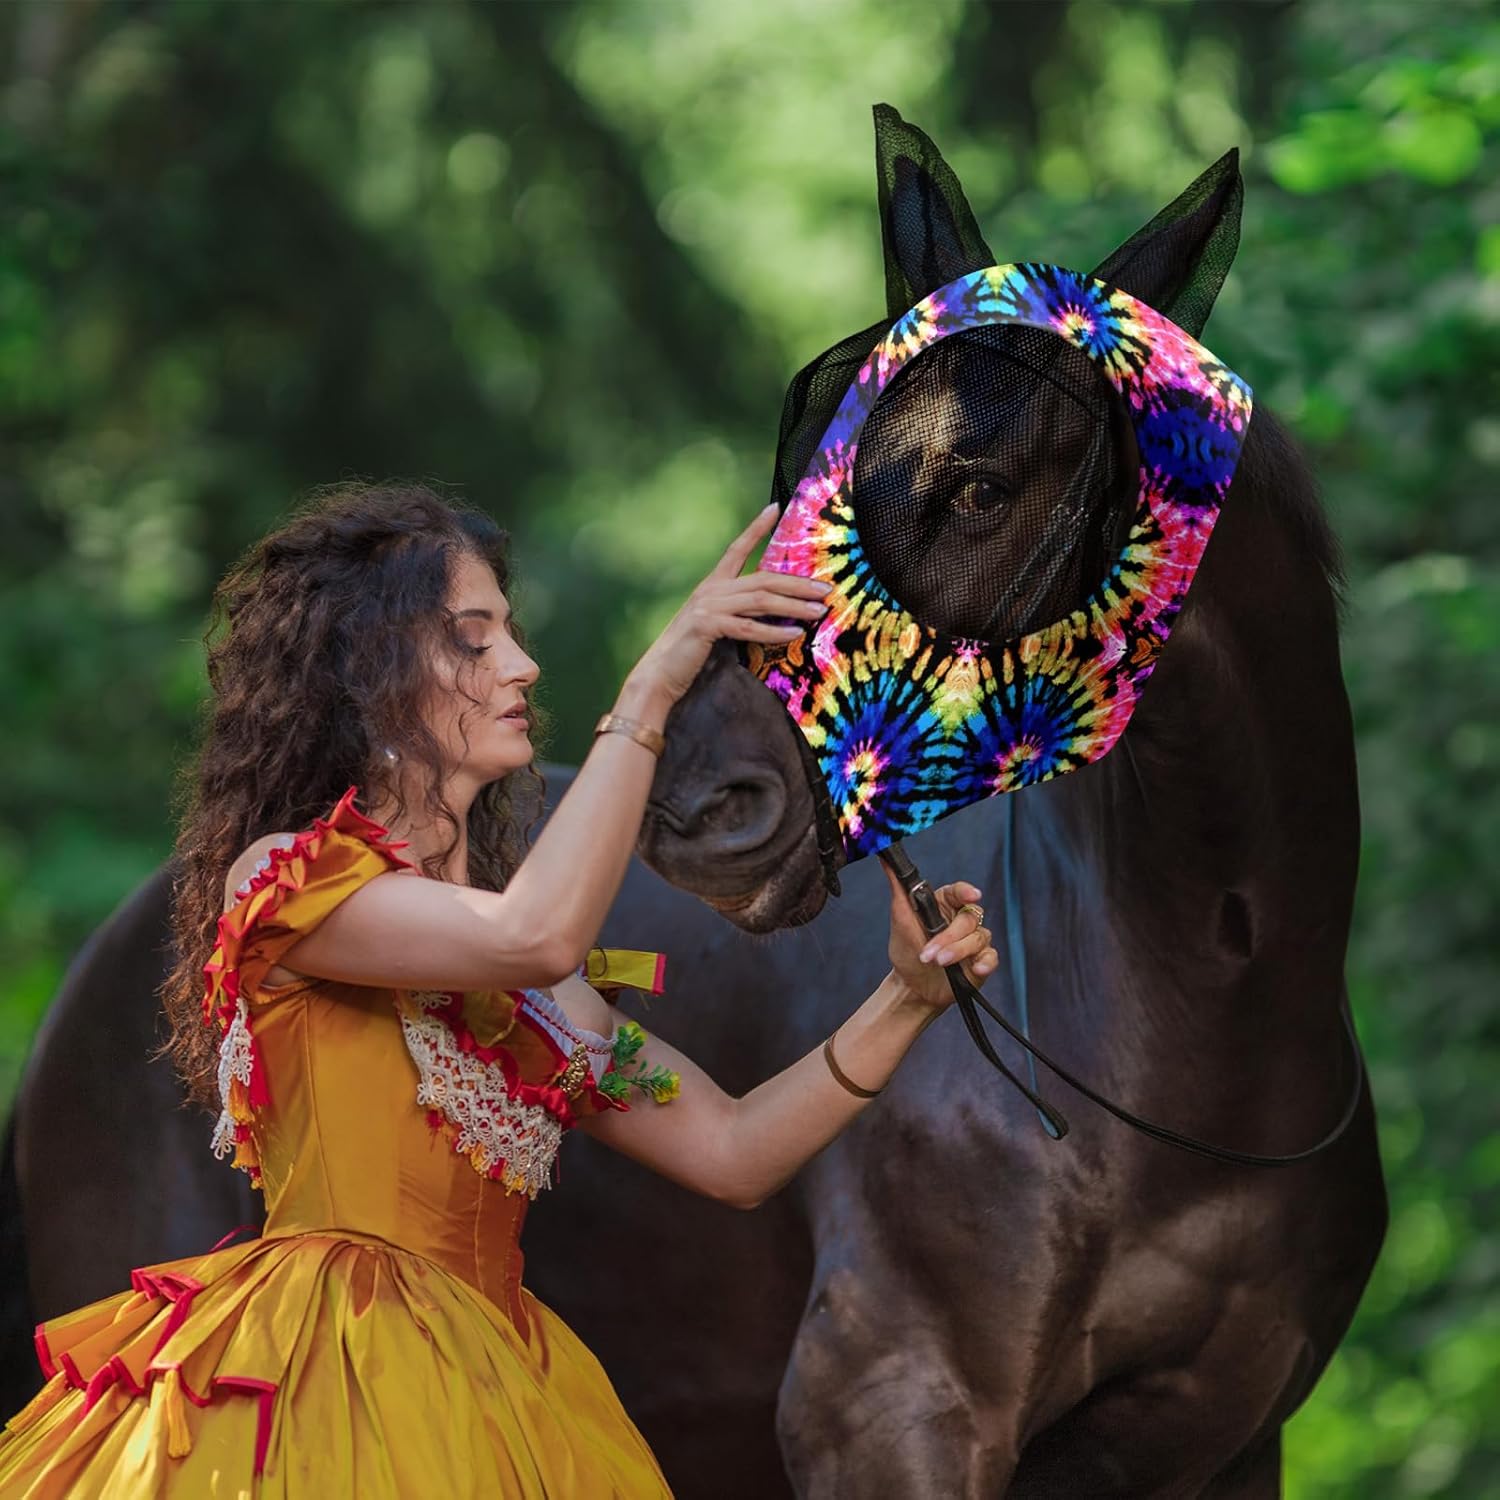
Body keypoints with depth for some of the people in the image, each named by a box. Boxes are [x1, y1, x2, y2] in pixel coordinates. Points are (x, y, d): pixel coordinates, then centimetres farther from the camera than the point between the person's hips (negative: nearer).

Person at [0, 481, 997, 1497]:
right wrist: (653, 687, -15)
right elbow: (538, 937, -19)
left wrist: (905, 1001, 0)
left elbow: (731, 1156, 13)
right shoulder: (280, 881, -3)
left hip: (499, 1408, 6)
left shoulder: (532, 989, 19)